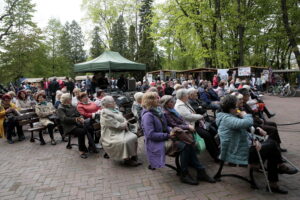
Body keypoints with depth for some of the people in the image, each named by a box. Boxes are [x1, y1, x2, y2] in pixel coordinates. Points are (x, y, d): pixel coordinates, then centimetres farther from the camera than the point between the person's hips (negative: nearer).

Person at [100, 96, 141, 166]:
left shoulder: (115, 110, 11)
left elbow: (123, 119, 14)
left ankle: (133, 156, -5)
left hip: (121, 131, 8)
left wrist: (125, 123, -8)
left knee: (134, 137, -12)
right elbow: (116, 125, -21)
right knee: (125, 141, -31)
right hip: (112, 135, -8)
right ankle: (127, 160, -11)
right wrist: (124, 124, -6)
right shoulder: (105, 114, -16)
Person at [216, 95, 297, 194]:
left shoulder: (229, 117, 10)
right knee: (271, 145, -3)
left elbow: (244, 131, 15)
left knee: (271, 152, 9)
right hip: (240, 154, -10)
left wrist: (253, 140, -3)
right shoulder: (227, 119, -24)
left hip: (245, 147, 10)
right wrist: (245, 115, -15)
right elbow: (247, 123, -38)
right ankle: (280, 166, 22)